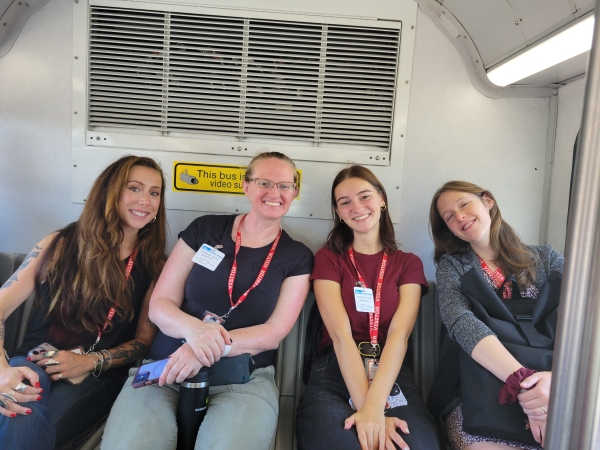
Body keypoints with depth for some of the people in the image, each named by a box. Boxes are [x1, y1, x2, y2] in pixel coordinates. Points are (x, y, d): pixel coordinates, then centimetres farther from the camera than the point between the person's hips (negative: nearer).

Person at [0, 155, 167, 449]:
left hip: (97, 378, -1)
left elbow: (144, 339, 4)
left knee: (26, 425, -31)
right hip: (34, 365, 1)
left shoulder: (155, 266, 2)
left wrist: (90, 362, -14)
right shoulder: (60, 244, 2)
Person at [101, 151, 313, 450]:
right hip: (166, 369, 1)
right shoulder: (204, 230, 5)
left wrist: (208, 348, -20)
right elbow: (159, 305, 3)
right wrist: (193, 329, -21)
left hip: (244, 379, 0)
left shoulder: (297, 257, 5)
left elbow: (275, 331, -3)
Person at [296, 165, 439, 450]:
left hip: (391, 375, 1)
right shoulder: (328, 258, 8)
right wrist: (363, 406, -21)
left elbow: (399, 334, -6)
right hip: (335, 373, -1)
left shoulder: (409, 263, 11)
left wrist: (374, 406, -22)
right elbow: (340, 334, -7)